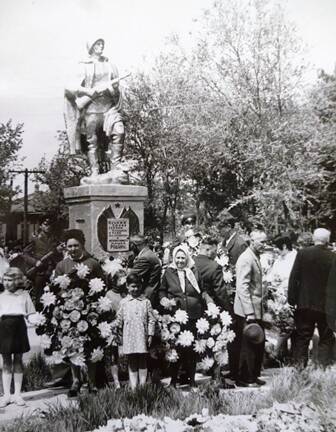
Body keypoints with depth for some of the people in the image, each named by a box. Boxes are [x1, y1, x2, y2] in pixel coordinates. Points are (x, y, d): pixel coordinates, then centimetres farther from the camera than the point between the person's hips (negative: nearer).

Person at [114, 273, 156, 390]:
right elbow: (119, 319, 11)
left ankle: (142, 386, 14)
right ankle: (133, 387, 10)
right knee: (132, 363, 5)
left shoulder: (146, 302, 4)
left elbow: (151, 319, 4)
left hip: (142, 336, 0)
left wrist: (150, 334, -1)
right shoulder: (123, 302, 6)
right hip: (129, 337, 0)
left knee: (142, 362, 6)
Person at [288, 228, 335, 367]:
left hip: (305, 303, 1)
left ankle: (299, 366, 11)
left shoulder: (303, 253, -6)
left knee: (302, 338, 11)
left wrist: (292, 298, 2)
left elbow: (294, 277, -5)